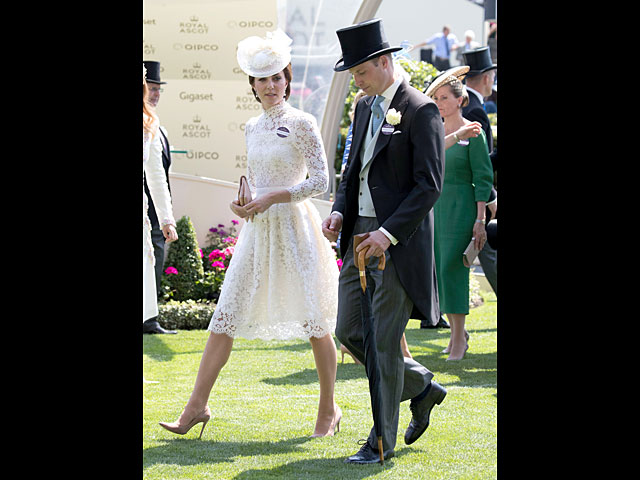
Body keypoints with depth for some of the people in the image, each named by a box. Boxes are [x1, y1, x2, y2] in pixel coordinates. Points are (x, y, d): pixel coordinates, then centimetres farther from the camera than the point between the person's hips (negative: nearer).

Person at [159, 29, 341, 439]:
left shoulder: (301, 124, -6)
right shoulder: (252, 128, 13)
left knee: (314, 320, 0)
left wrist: (273, 198, -15)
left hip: (294, 225, -6)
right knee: (226, 316, -1)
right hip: (258, 230, 6)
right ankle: (197, 406, 0)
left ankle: (329, 410, 13)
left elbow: (320, 180, -10)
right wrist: (243, 205, 3)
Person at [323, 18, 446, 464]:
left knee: (384, 341, -4)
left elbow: (429, 185, -16)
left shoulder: (421, 111, -12)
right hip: (361, 238, 8)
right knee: (350, 331, 9)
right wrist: (340, 211, 3)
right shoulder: (365, 108, 13)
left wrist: (389, 232, -22)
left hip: (399, 242, -8)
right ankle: (422, 387, 28)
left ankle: (382, 441, 6)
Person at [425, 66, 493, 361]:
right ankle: (456, 330, 17)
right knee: (437, 271, 4)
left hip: (460, 208, -6)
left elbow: (483, 179, -8)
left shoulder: (472, 133, -6)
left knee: (452, 269, -11)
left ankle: (459, 337, -3)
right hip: (434, 205, 6)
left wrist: (480, 220, -14)